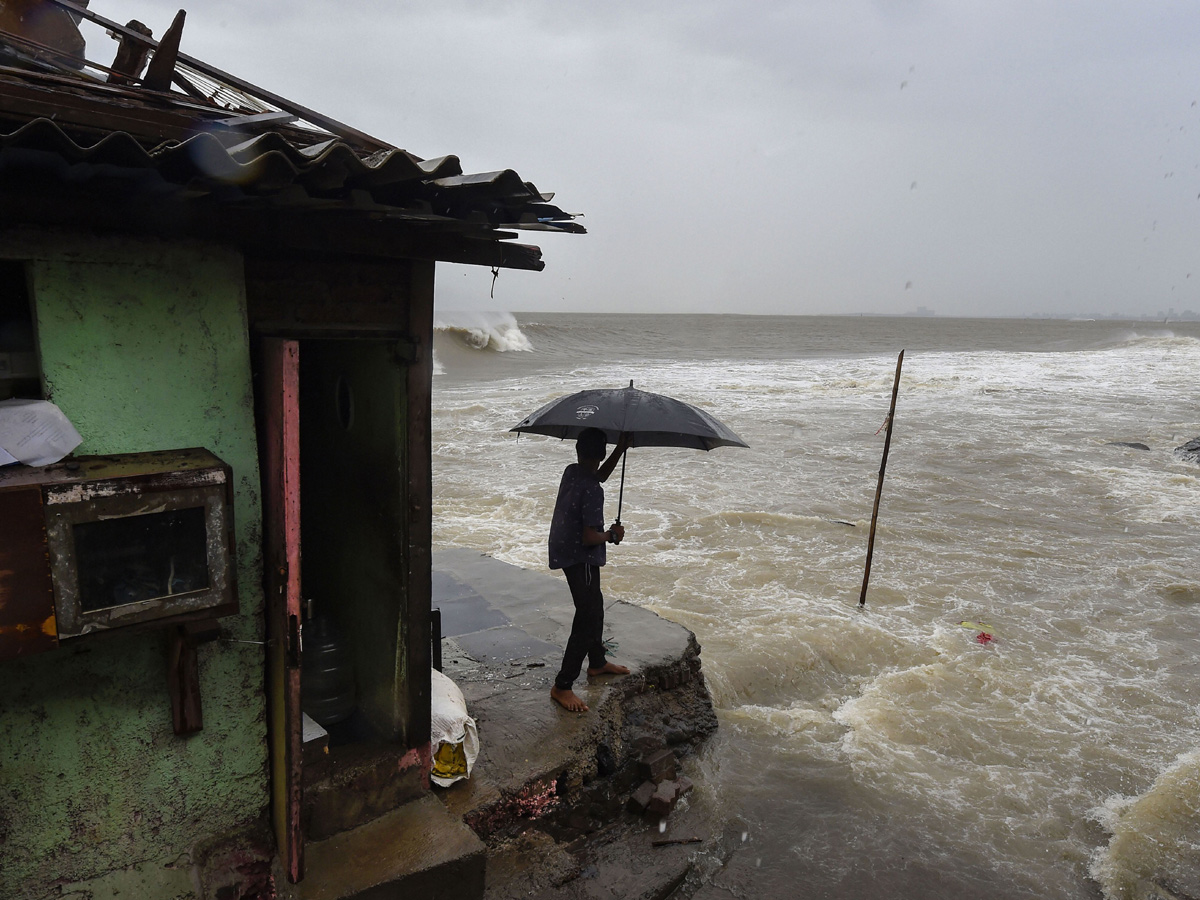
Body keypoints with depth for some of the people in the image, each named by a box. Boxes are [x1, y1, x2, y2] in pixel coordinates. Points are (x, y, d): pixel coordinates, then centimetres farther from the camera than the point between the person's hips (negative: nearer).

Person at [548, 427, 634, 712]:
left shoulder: (571, 472, 0)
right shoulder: (592, 491, -26)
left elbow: (600, 475, 21)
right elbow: (589, 537, -27)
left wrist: (622, 448, 12)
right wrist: (612, 535, -8)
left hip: (564, 551, 10)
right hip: (580, 558, -10)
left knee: (594, 607, 24)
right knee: (587, 619, -4)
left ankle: (597, 662, 43)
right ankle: (562, 686, 1)